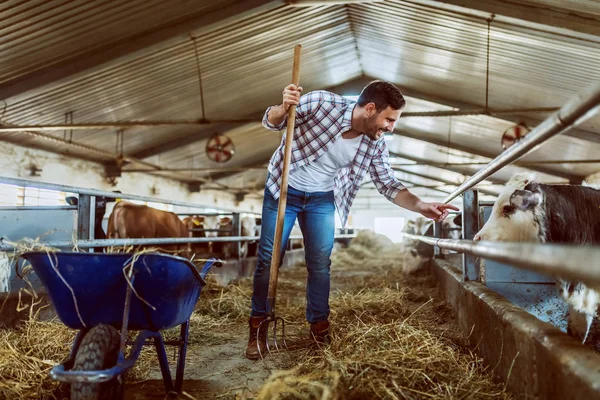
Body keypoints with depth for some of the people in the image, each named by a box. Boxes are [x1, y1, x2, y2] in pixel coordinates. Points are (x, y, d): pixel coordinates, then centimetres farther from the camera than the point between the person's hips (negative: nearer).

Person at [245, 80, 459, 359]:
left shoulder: (375, 145, -11)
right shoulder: (321, 103, -23)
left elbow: (389, 184, -2)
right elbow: (271, 122, -13)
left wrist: (421, 206, -18)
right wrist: (284, 108, -37)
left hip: (322, 200, 3)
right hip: (283, 189, -3)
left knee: (320, 265, 3)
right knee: (268, 259, -1)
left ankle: (320, 330, 19)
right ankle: (257, 329, 14)